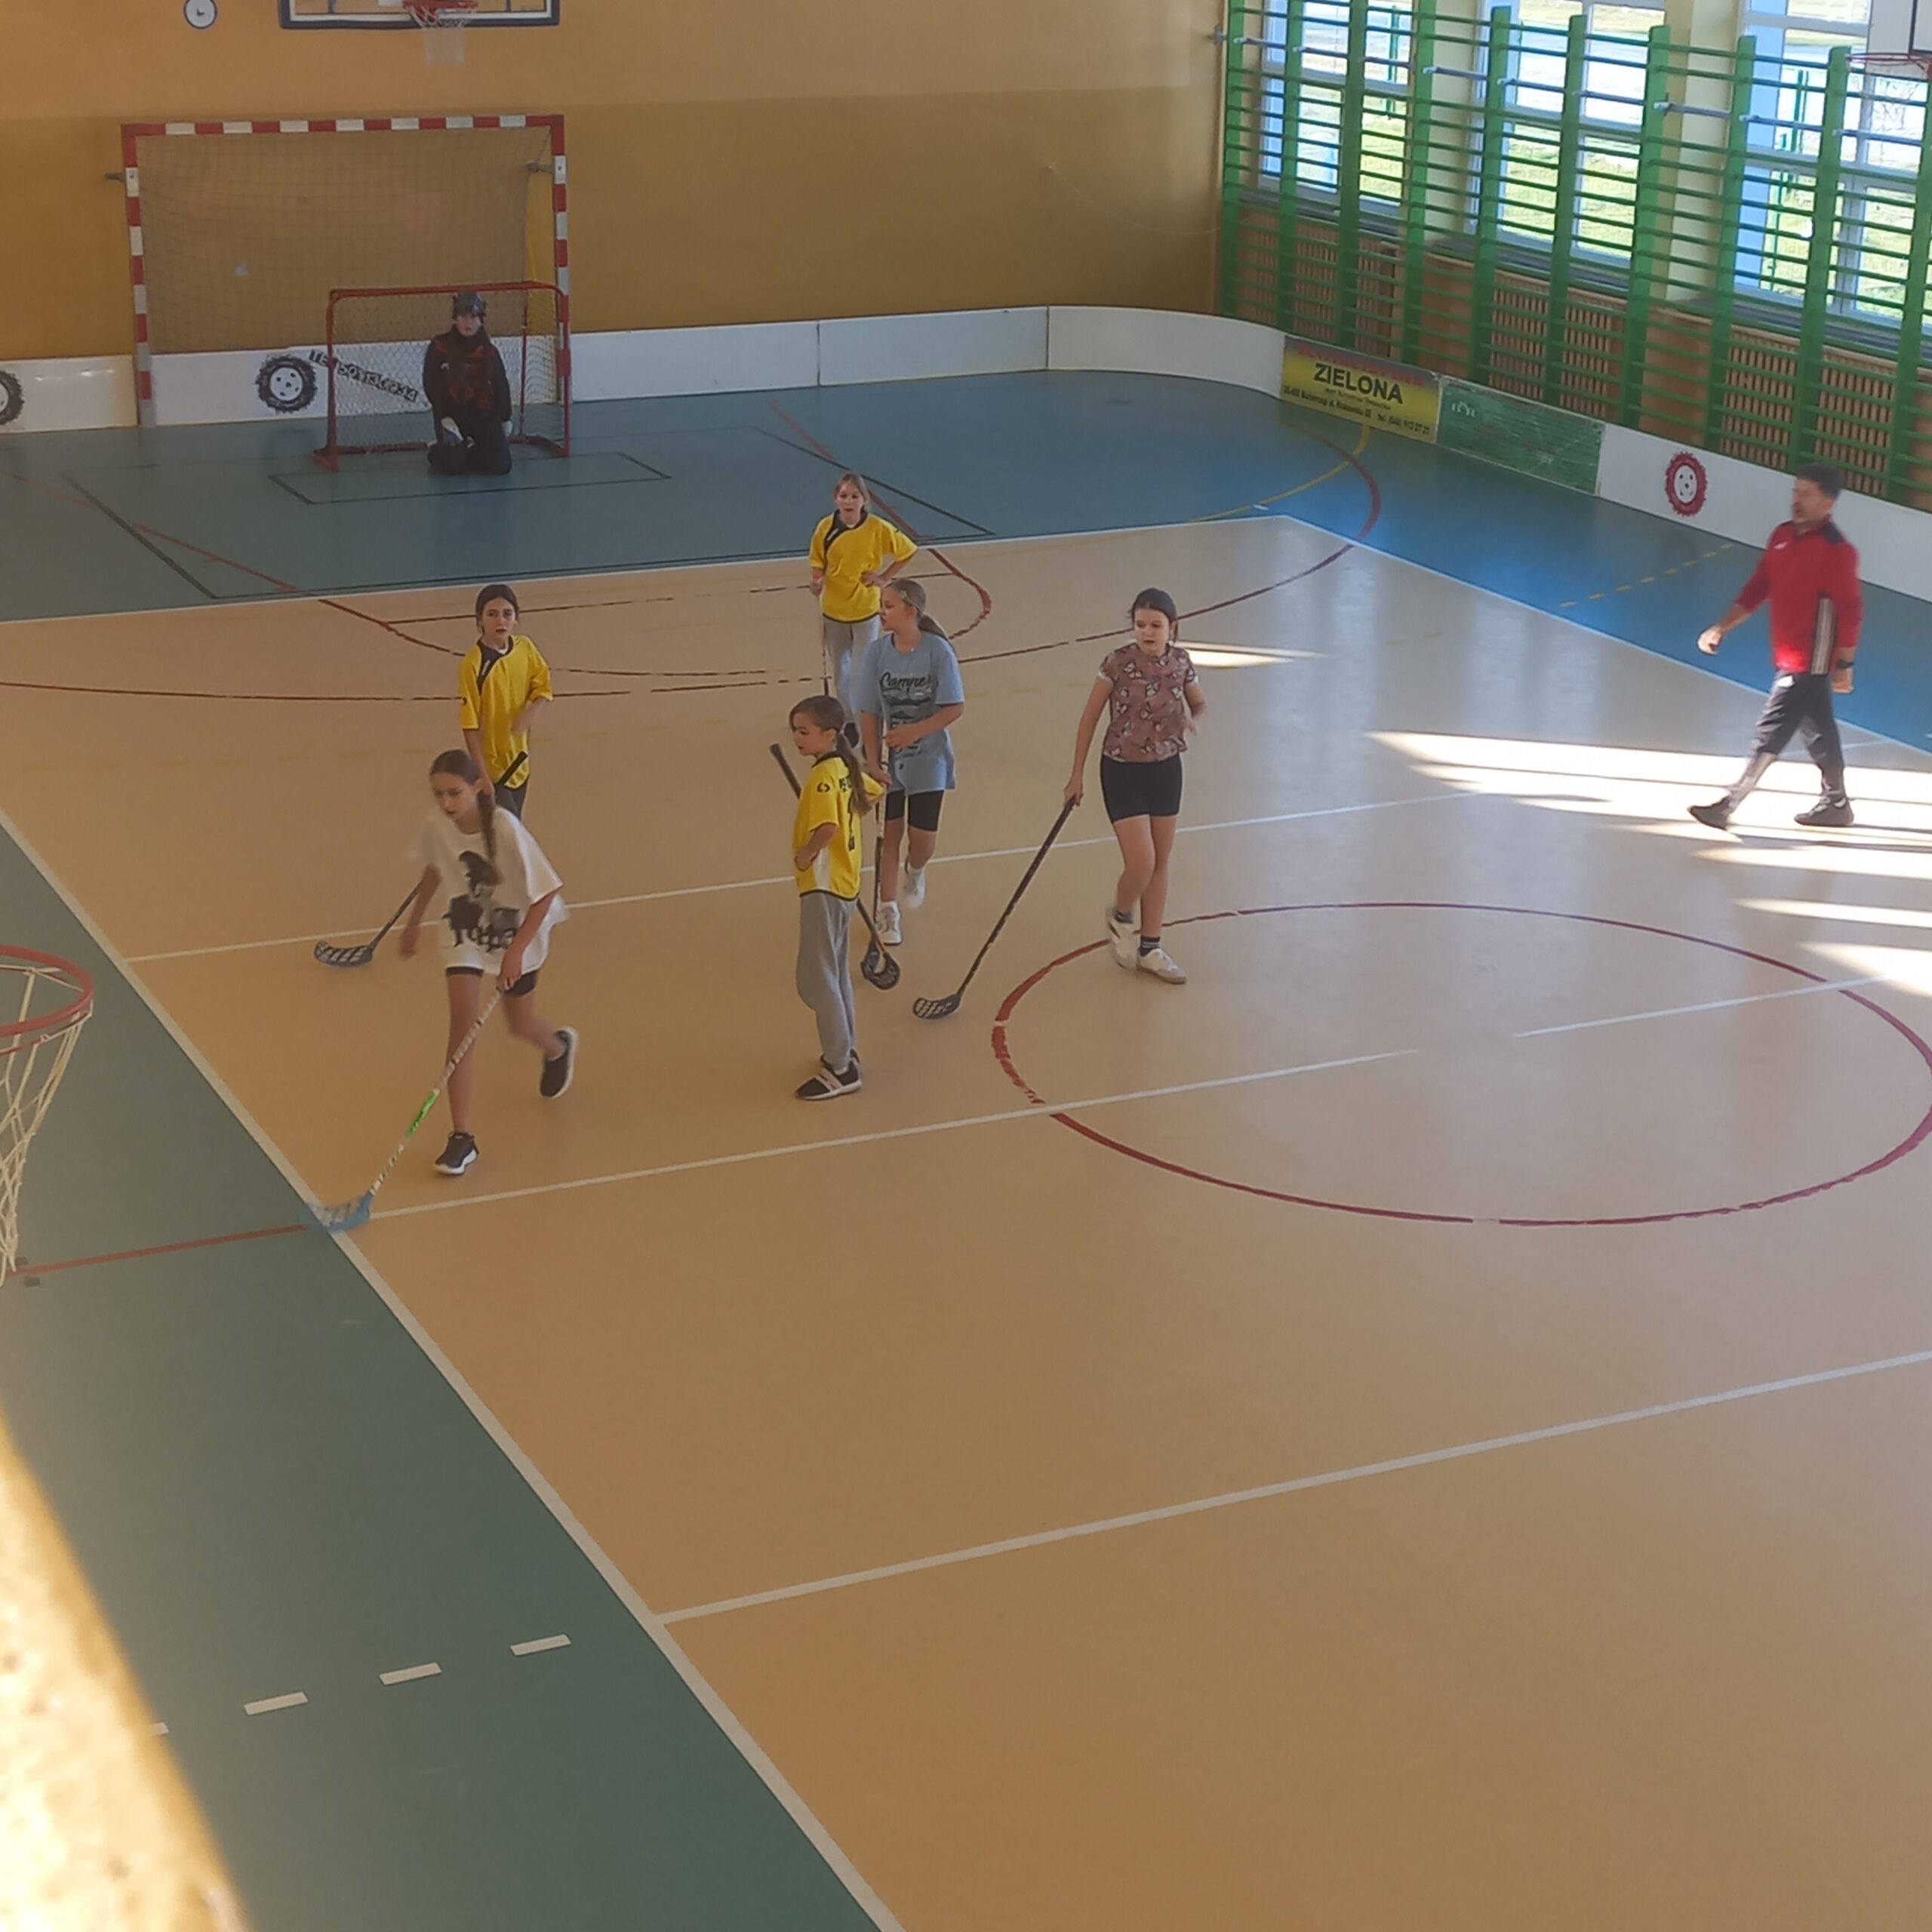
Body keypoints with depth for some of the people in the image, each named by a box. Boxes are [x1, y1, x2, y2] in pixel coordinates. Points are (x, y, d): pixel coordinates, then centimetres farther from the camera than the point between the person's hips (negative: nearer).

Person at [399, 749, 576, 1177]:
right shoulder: (436, 825, -18)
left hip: (517, 932, -2)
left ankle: (559, 1046, 54)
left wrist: (517, 949, -31)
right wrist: (414, 921, 14)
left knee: (520, 1024, 15)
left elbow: (546, 893, -25)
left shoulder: (506, 831, -31)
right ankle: (461, 1136, -7)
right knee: (463, 1020, -11)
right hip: (464, 931, 2)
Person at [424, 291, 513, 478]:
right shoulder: (439, 348, -9)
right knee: (454, 468, -15)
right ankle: (437, 452, 22)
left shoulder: (488, 350, 1)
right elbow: (431, 386, -10)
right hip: (451, 412, -3)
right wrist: (445, 418, -17)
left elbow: (501, 385, 10)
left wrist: (505, 419, 13)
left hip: (483, 414, 3)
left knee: (500, 466, -10)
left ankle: (469, 451, 23)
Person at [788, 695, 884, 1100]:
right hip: (844, 882, 10)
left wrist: (805, 854, -20)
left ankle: (841, 1069, -1)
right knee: (836, 972, 22)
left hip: (823, 887, -10)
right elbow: (873, 793, 25)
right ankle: (845, 1050, 33)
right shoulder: (845, 769, 6)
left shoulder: (822, 777, -22)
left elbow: (827, 828, -35)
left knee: (816, 979, -4)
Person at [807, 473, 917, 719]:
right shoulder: (825, 528, -9)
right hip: (833, 611, 3)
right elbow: (818, 565, 2)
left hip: (865, 611, -2)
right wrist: (817, 582, -19)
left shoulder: (878, 529, -15)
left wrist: (885, 577, -7)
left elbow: (910, 551, -1)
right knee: (839, 671, 13)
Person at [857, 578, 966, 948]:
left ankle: (915, 872, 35)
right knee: (890, 832, 6)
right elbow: (869, 712, -7)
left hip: (928, 759, -1)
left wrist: (913, 732, -25)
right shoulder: (877, 651, -11)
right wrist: (872, 761, -12)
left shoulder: (938, 651, -17)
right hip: (889, 760, 1)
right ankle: (887, 911, 20)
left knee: (922, 838, -1)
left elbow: (954, 708, -14)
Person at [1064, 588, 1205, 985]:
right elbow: (1089, 718, -8)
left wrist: (1191, 721, -14)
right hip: (1123, 772, -4)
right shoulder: (1118, 663, -16)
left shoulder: (1180, 662, -5)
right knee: (1141, 864, -11)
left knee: (1160, 862, 11)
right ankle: (1120, 916, 23)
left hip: (1166, 770, 4)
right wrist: (1077, 774, -6)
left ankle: (1149, 948, 25)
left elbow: (1199, 704, 12)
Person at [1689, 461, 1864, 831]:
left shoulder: (1837, 550, -19)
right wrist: (1722, 627, 6)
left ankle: (1727, 806, -6)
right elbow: (1757, 588, 11)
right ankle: (1835, 804, 35)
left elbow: (1851, 611, -17)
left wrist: (1844, 665, -16)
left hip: (1810, 662, -8)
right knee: (1817, 731, 20)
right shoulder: (1783, 536, 5)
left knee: (1771, 732, -7)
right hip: (1788, 658, 8)